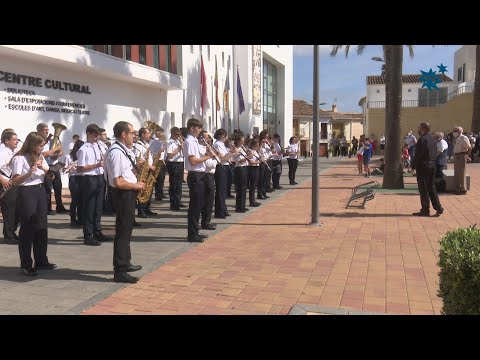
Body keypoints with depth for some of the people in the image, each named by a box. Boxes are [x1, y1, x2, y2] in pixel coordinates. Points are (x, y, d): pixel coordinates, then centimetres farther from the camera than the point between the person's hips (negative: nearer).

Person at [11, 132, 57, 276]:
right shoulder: (19, 158, -8)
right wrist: (29, 173, -28)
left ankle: (41, 261, 20)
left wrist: (44, 168, -9)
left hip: (41, 191, 7)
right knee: (27, 228, -3)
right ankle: (26, 265, 5)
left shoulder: (40, 157, 13)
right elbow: (15, 181, -13)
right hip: (26, 192, -7)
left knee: (42, 226, 10)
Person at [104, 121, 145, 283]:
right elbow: (118, 182, -25)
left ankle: (125, 263, 35)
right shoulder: (116, 152, -21)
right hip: (123, 194, -11)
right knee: (123, 231, -5)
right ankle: (120, 272, 3)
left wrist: (139, 167, 5)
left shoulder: (124, 150, 11)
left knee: (126, 229, 20)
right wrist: (137, 186, -14)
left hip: (128, 193, 11)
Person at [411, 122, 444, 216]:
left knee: (423, 188, 0)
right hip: (432, 165, 9)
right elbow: (435, 152, 14)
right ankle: (438, 208, 16)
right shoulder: (433, 138, 10)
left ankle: (425, 210, 6)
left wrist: (413, 165, -9)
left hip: (423, 166, -8)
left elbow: (418, 154, -19)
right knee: (431, 187, 16)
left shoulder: (422, 139, -17)